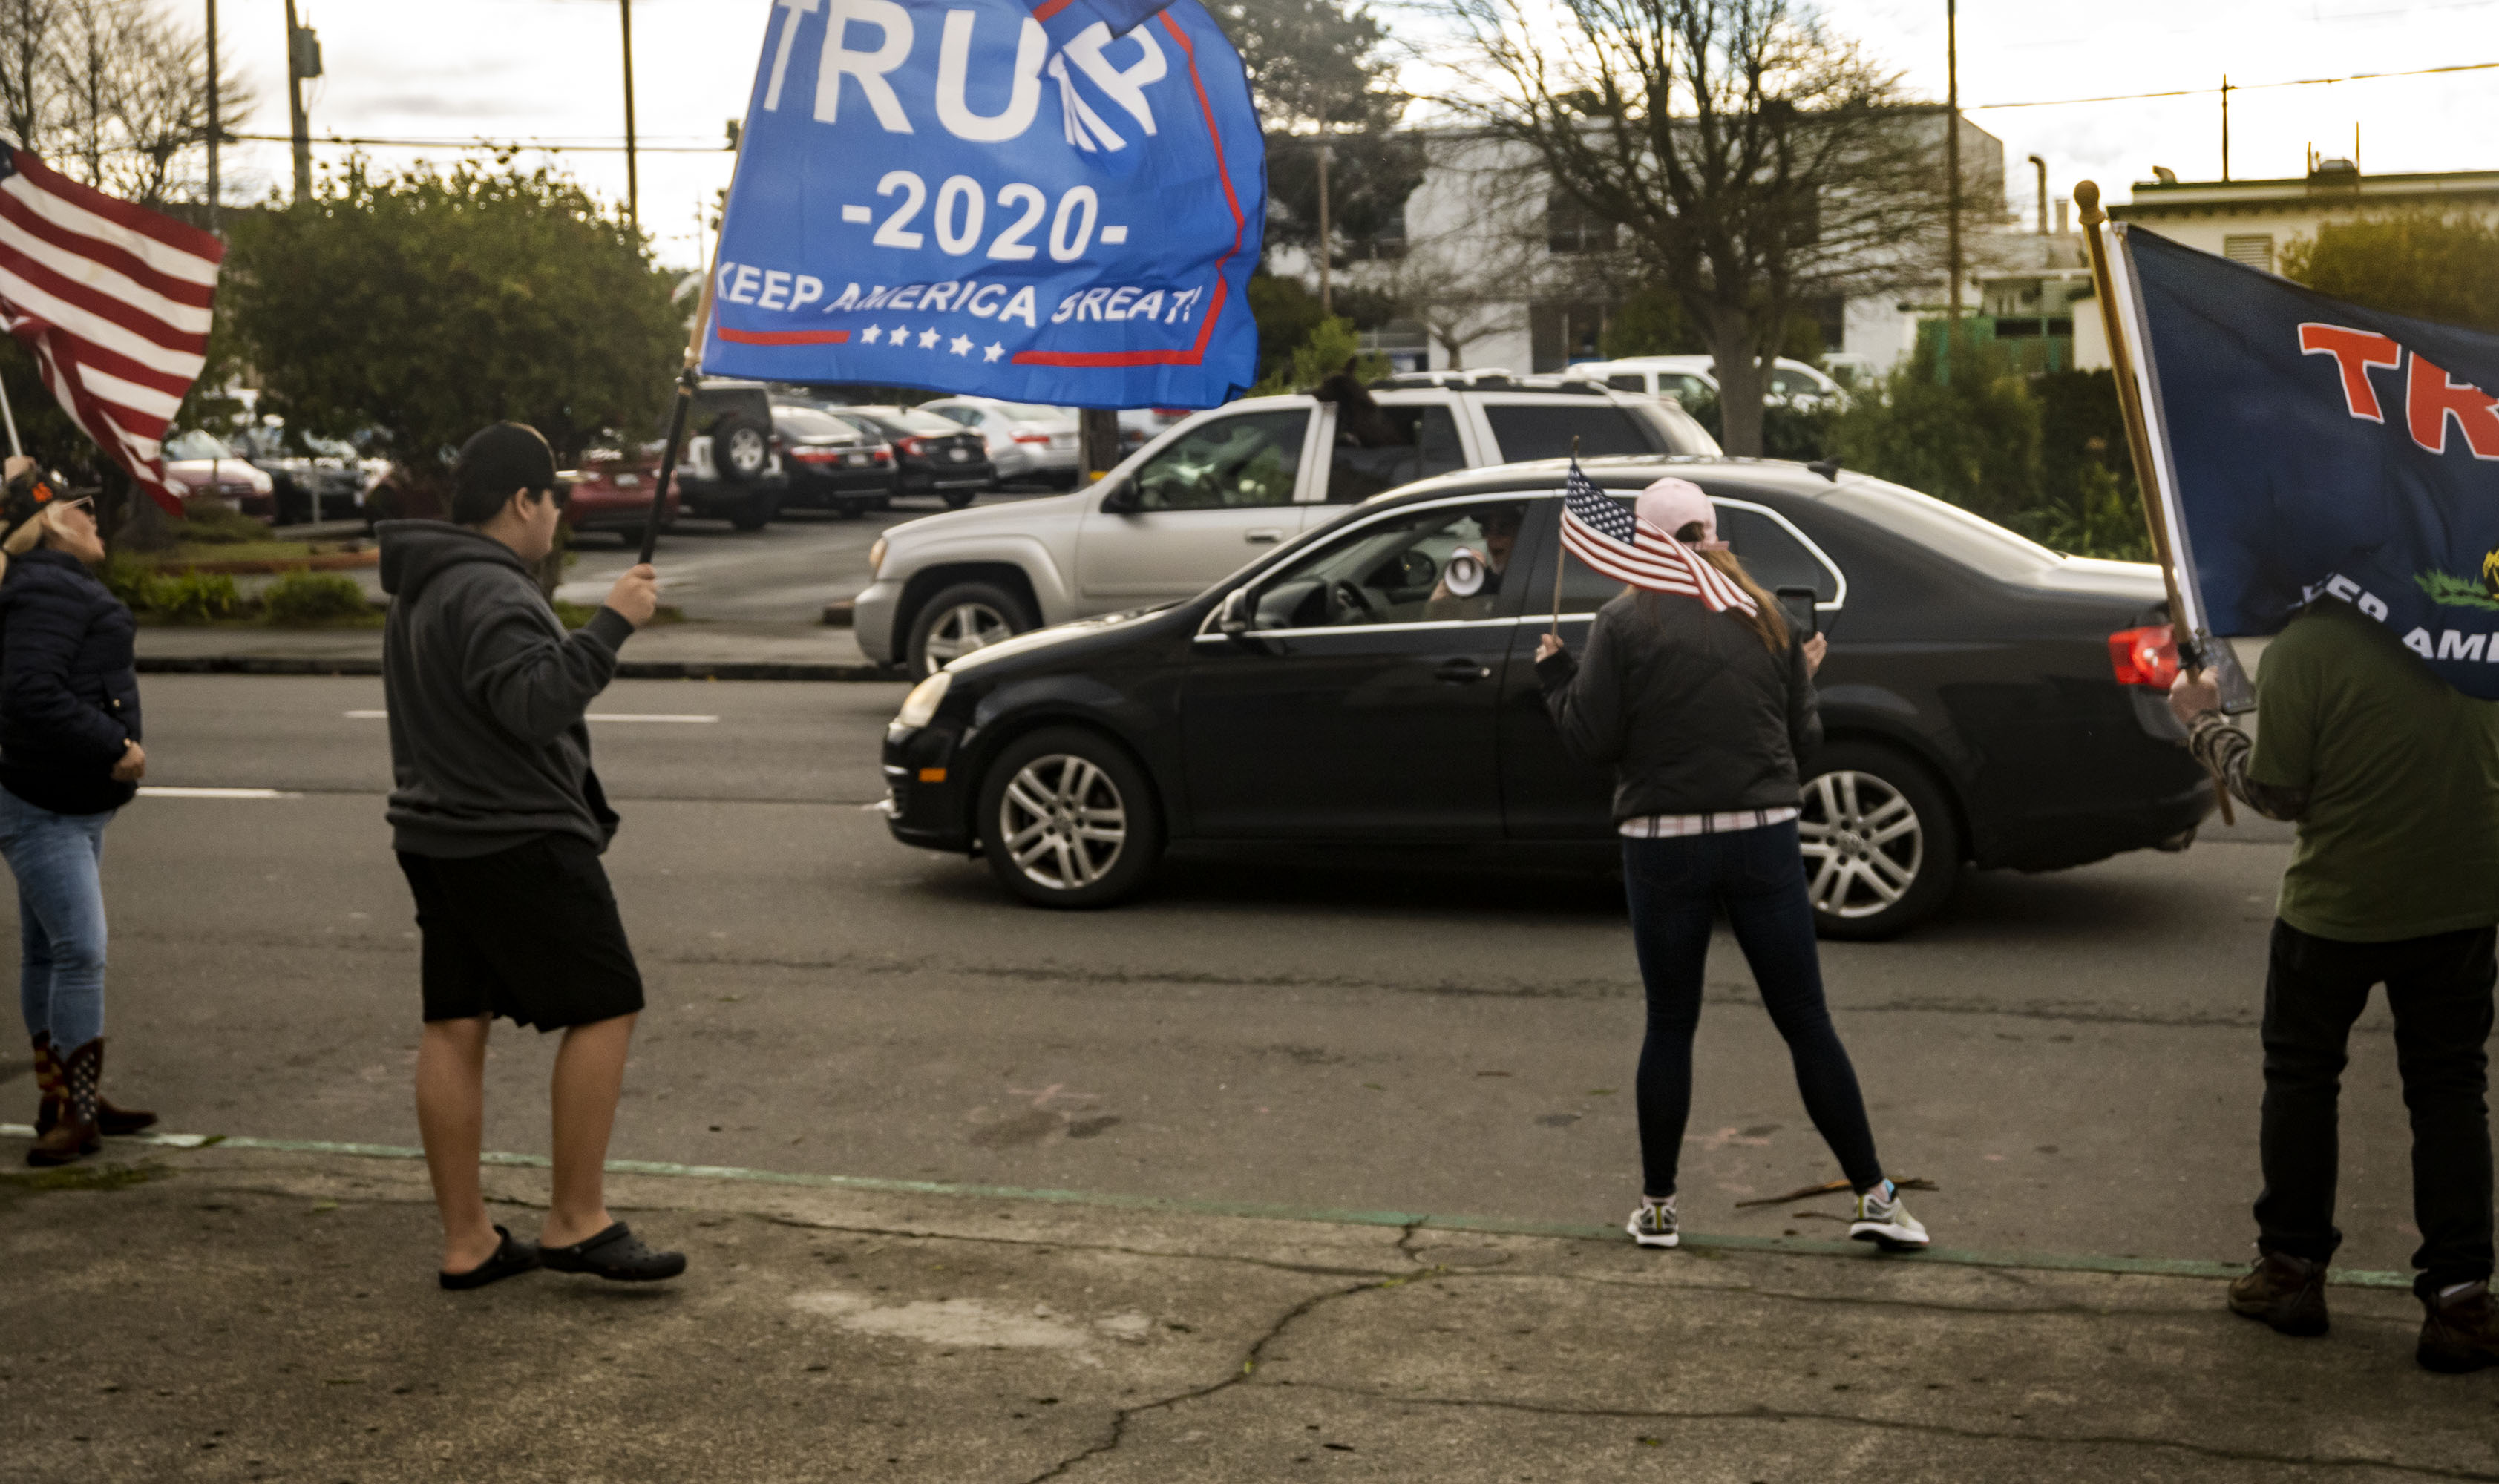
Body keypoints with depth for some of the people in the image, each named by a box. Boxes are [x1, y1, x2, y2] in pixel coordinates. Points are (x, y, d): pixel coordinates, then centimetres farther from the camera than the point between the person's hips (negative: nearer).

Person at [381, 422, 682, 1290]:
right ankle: (576, 1224, 0)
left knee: (455, 1028, 8)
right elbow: (535, 705, -27)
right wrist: (612, 624, -24)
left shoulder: (421, 589, 17)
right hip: (518, 842, -10)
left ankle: (466, 1242, 13)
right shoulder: (489, 592, -17)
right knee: (604, 1009, -3)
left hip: (438, 837, 10)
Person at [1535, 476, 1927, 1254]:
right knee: (1806, 1022, 6)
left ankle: (1657, 1206, 15)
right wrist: (1805, 677, 26)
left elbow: (1592, 740, -7)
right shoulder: (1765, 617, 5)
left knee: (1670, 1027, 9)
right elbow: (1803, 739, 7)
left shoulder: (1624, 622, -4)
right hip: (1764, 839, 2)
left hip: (1664, 846, -1)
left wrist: (1555, 674, 9)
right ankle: (1874, 1196, 7)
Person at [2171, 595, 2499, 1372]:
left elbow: (2276, 793, -10)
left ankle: (2292, 1268, 22)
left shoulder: (2302, 647, -15)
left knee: (2301, 1075, 15)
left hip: (2340, 902, -4)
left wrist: (2205, 723, 4)